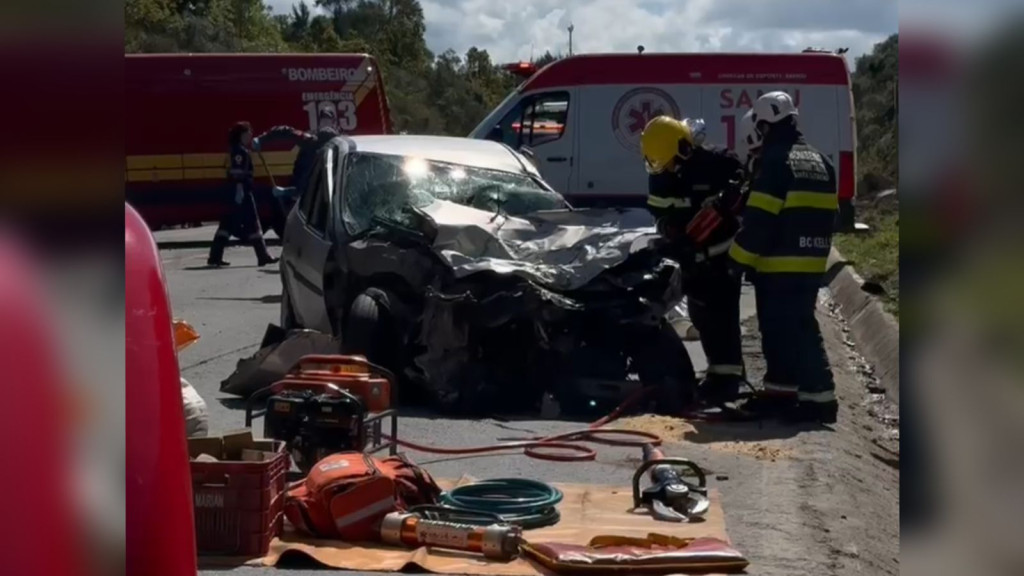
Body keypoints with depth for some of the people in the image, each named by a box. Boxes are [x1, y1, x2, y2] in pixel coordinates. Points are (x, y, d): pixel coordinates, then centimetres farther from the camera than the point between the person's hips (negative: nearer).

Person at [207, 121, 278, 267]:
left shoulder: (241, 151, 17)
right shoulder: (240, 152, -13)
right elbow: (237, 174, -21)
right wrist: (239, 192, -25)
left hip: (239, 192, 10)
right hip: (241, 191, -10)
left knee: (229, 223, 9)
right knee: (252, 223, -5)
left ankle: (215, 256, 9)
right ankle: (263, 256, -1)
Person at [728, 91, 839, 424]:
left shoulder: (775, 161, -13)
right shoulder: (820, 162, 14)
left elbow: (759, 219, -17)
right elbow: (826, 215, 19)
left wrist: (739, 259, -11)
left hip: (779, 265, -9)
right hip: (811, 265, 9)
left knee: (795, 331, -7)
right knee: (789, 327, 16)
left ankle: (819, 396, -9)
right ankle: (782, 389, 21)